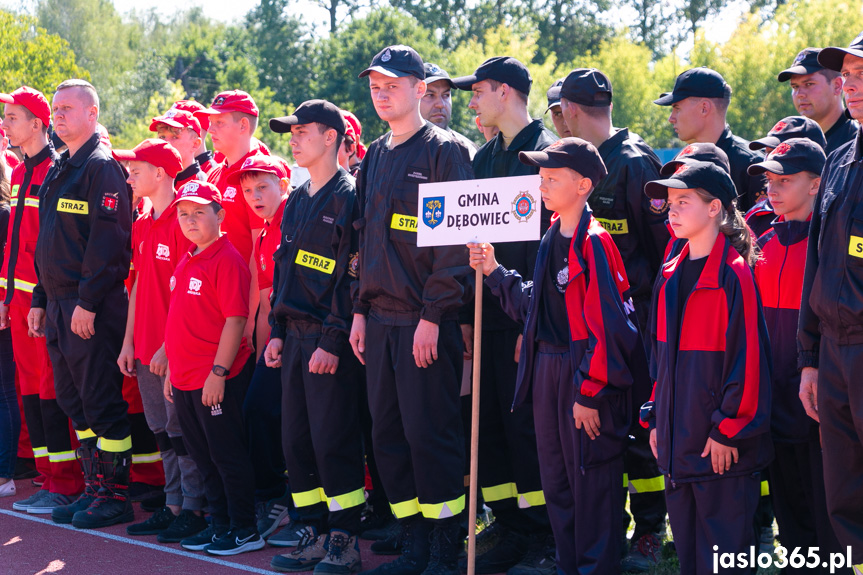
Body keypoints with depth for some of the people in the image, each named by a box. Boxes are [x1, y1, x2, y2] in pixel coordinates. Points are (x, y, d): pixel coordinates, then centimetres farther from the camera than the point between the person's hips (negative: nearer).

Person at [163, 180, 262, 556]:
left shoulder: (227, 260, -13)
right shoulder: (186, 262, 14)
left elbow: (235, 320, -18)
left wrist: (218, 373, -20)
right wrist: (172, 370, 18)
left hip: (216, 380, -9)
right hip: (185, 378, 9)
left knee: (227, 455, -2)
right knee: (203, 457, 15)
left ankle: (245, 531, 7)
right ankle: (220, 524, 26)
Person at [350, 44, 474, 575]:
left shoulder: (444, 152, -6)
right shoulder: (374, 158, 16)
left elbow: (455, 239, -12)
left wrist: (433, 314, -17)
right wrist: (361, 310, 13)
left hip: (427, 320, -7)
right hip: (381, 318, 7)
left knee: (430, 432, -6)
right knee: (388, 433, 8)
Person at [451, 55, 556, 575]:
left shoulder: (546, 152, -8)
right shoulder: (486, 157, 16)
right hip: (490, 313, 8)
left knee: (526, 424, -5)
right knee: (491, 422, 8)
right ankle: (512, 529, 18)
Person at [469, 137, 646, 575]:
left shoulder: (593, 243, -15)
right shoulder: (552, 239, 12)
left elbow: (605, 325, -18)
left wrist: (589, 392, -19)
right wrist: (494, 272, 11)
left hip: (588, 374, -9)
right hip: (547, 370, 9)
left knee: (592, 478, 0)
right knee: (555, 477, 16)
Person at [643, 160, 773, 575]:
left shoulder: (733, 275, -13)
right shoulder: (670, 277, 10)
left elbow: (745, 358, -16)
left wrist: (727, 429, -16)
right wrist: (656, 418, 13)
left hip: (722, 445, -7)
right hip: (678, 439, 7)